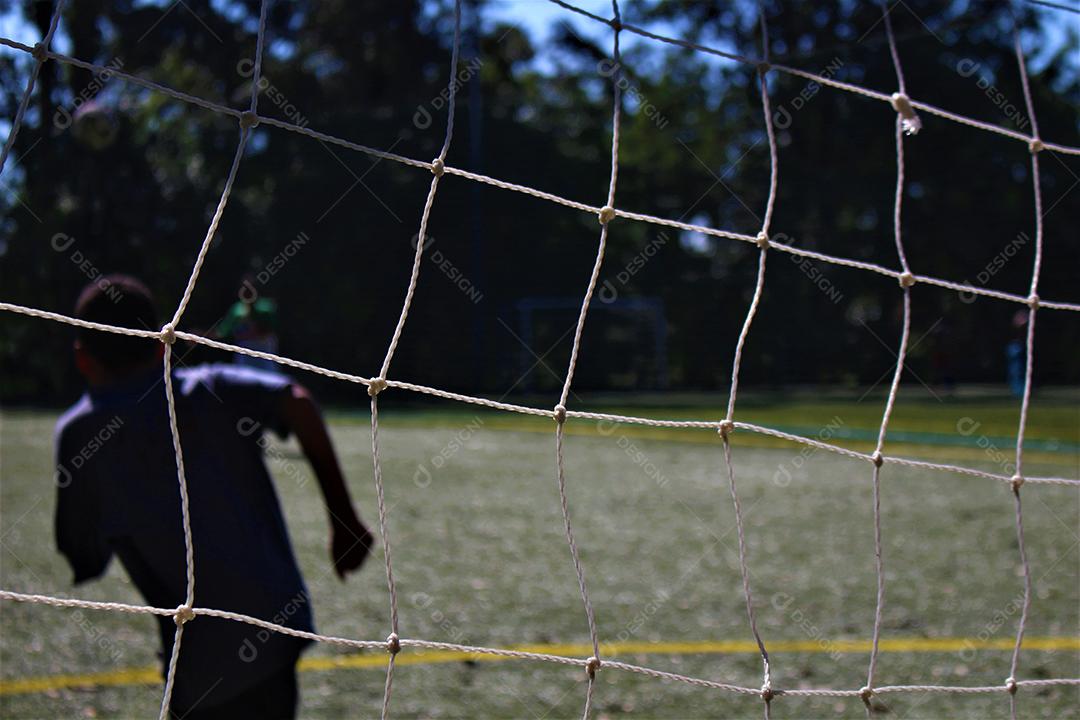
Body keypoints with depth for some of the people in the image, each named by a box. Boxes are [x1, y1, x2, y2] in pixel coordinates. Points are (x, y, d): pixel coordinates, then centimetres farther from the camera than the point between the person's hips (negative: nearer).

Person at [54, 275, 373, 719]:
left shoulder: (78, 435, 0)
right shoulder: (210, 391, 6)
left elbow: (85, 560, 3)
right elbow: (296, 402, -10)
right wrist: (343, 517, -5)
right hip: (279, 624, 4)